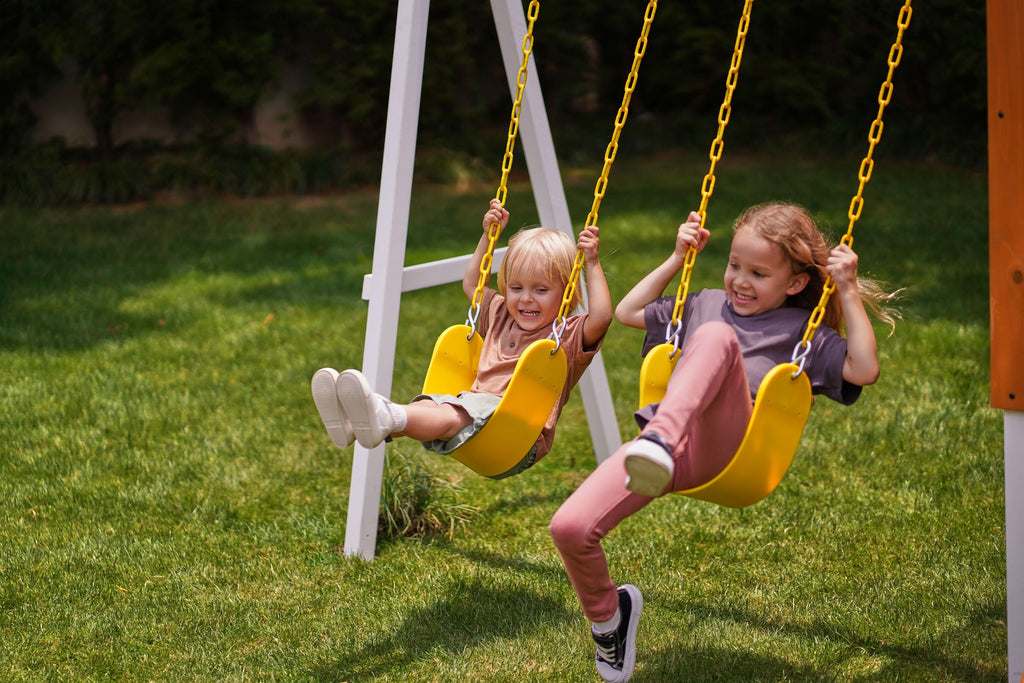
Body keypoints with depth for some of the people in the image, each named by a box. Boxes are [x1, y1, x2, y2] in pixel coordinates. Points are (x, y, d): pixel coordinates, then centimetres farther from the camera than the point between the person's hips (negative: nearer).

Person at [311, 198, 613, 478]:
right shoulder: (501, 317, 30)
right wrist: (488, 236, 38)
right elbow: (471, 284, 45)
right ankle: (358, 423, -55)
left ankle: (387, 418, -66)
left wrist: (592, 264, -11)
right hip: (475, 408, 7)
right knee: (429, 405, -26)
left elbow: (601, 317, -14)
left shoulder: (569, 336, 7)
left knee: (456, 415, -38)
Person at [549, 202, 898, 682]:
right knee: (569, 527, -19)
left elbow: (864, 370, 6)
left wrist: (849, 292, 7)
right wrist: (676, 260, 35)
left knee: (716, 336, -33)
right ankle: (606, 614, 11)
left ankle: (660, 442, -53)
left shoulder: (801, 332, 21)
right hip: (661, 448, 4)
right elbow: (627, 312, 39)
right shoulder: (705, 305, 34)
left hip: (729, 447, -4)